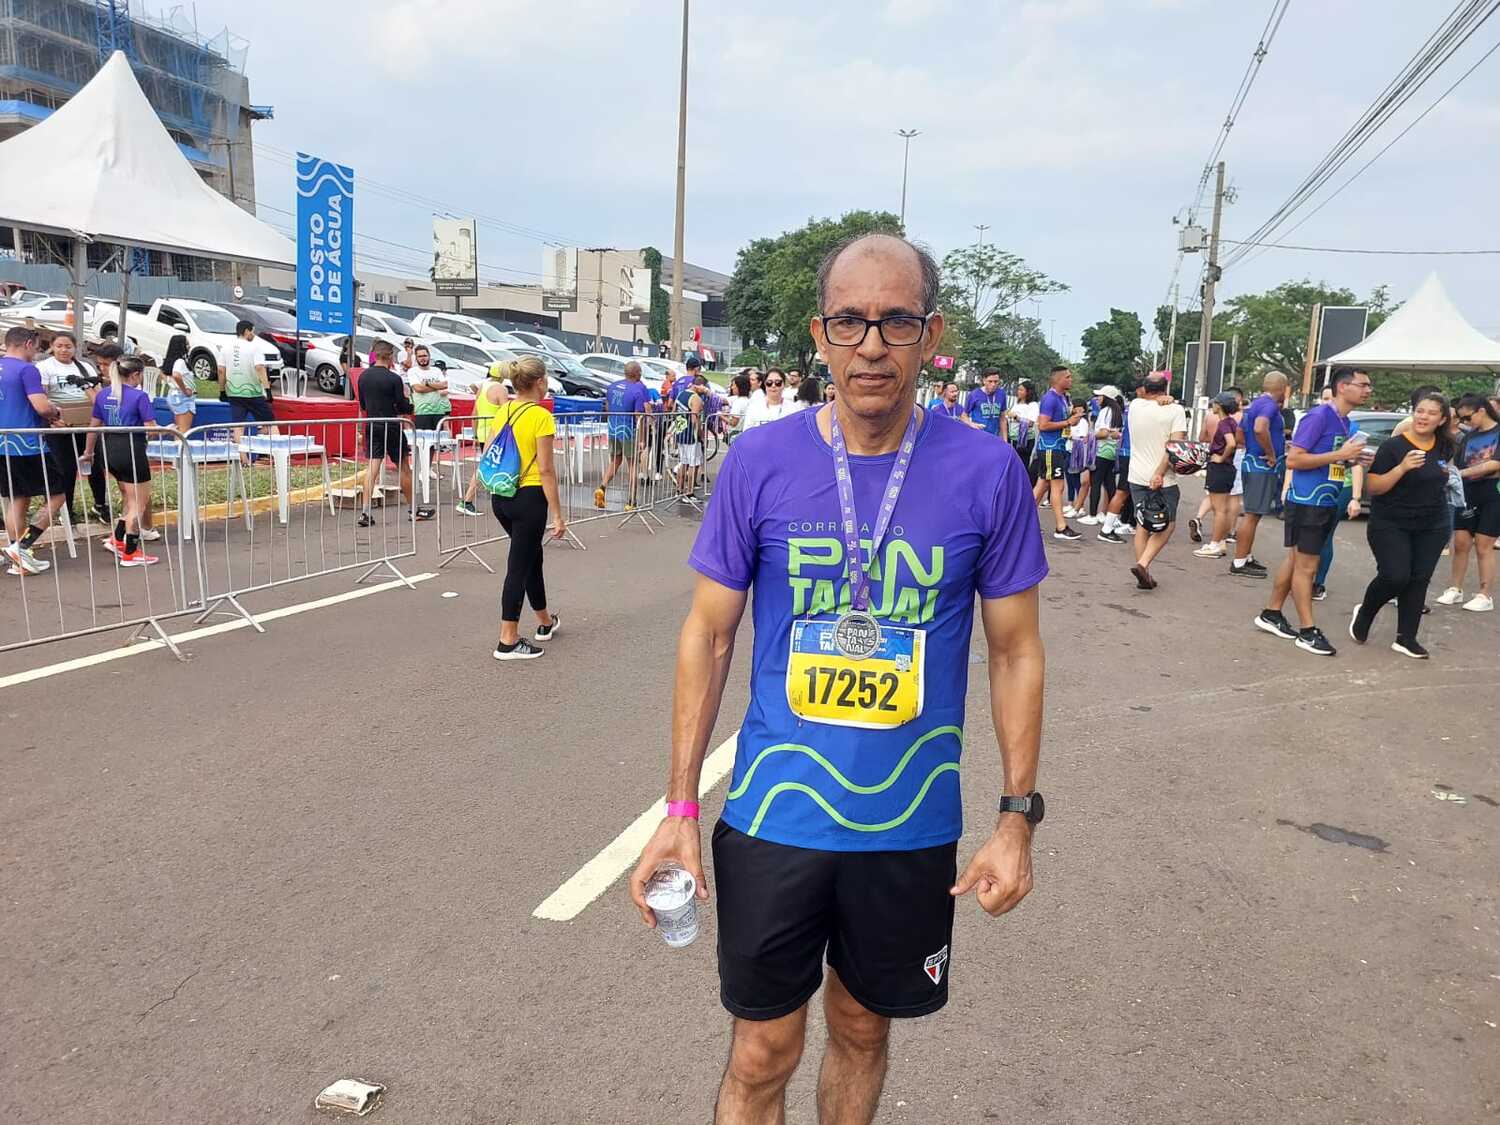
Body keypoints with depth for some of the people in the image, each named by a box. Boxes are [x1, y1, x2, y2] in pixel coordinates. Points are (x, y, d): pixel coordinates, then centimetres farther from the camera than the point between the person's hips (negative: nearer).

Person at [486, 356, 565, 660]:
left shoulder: (502, 412, 7)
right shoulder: (541, 416, -14)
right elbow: (546, 470, -16)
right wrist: (558, 515, -12)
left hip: (500, 497, 8)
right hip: (529, 498, -8)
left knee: (533, 556, 23)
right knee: (519, 566, 0)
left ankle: (545, 622, 39)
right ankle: (508, 642, 5)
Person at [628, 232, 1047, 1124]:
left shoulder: (986, 473, -9)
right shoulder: (760, 462, -9)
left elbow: (1017, 651, 0)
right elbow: (708, 635, -2)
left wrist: (1018, 817, -3)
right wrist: (681, 807, -3)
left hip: (911, 822, 1)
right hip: (776, 814, 0)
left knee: (863, 1031, 21)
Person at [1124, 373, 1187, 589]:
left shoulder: (1135, 406, 2)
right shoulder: (1175, 410, -8)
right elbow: (1176, 444, -18)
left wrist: (1158, 399, 4)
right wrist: (1159, 473, -21)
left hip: (1137, 477, 4)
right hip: (1163, 479, -4)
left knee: (1142, 525, 12)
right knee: (1167, 525, 8)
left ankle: (1144, 575, 10)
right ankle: (1143, 563, -10)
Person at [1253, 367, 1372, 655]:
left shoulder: (1345, 422, 11)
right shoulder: (1319, 415, -15)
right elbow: (1293, 459, -19)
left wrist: (1353, 459, 3)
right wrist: (1339, 454, -20)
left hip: (1326, 503, 9)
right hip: (1306, 502, -9)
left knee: (1295, 560, 15)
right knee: (1306, 566, -2)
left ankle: (1271, 614, 25)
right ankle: (1308, 631, 4)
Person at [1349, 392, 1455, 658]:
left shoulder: (1444, 448, 4)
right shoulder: (1392, 446, -12)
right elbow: (1374, 487, -15)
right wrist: (1402, 467, -27)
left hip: (1432, 528, 5)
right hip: (1390, 525, -5)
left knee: (1419, 580, 3)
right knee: (1395, 577, -15)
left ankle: (1406, 638, 11)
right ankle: (1364, 613, 14)